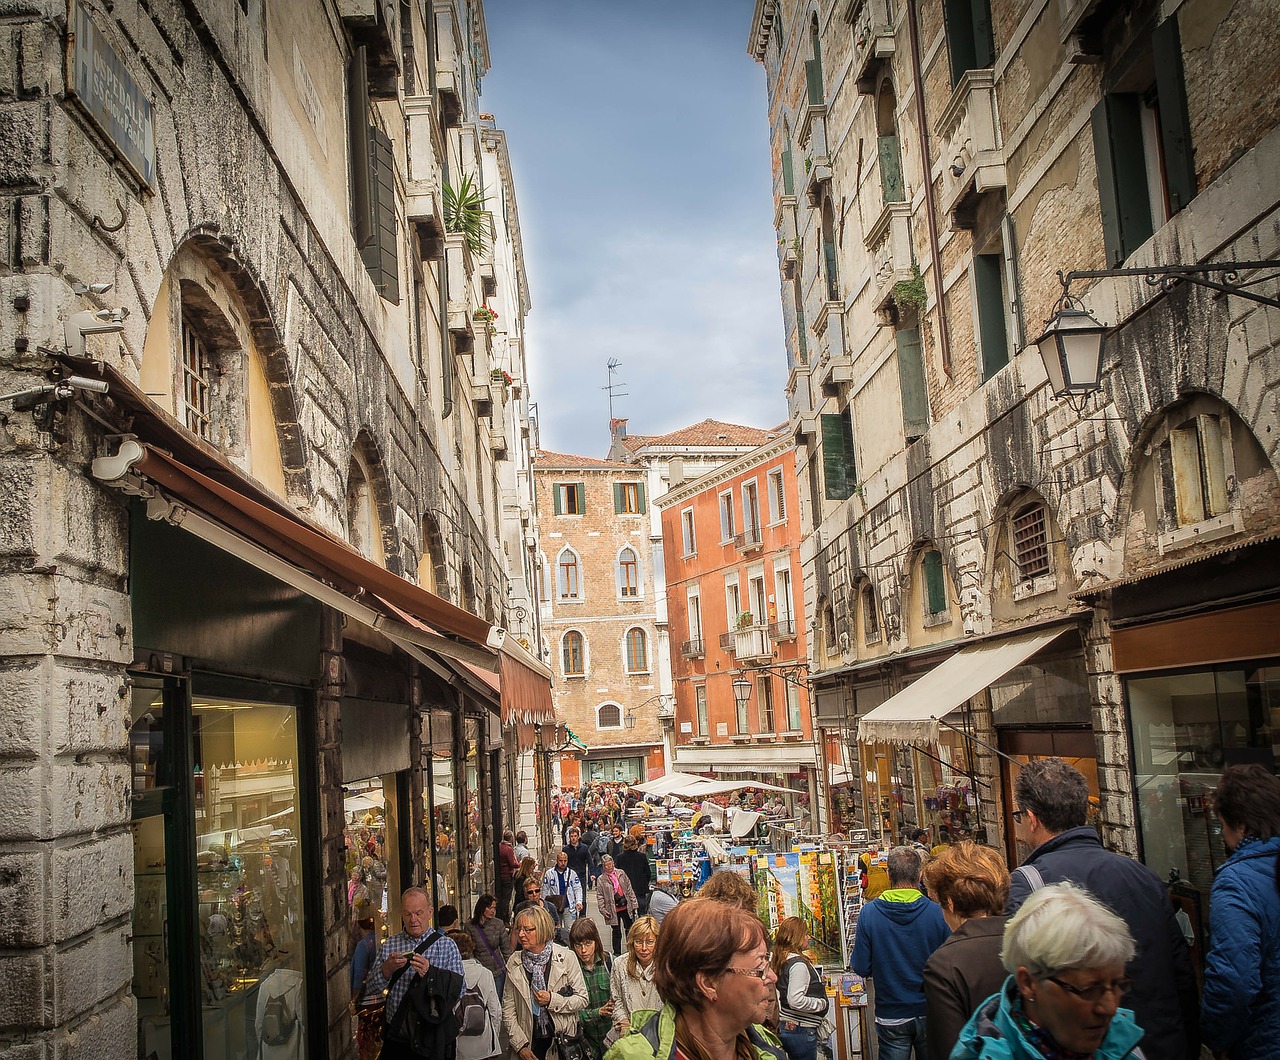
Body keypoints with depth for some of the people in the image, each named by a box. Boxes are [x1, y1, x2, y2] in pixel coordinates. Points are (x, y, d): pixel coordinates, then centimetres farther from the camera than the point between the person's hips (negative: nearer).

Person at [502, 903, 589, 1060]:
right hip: (529, 1043, 1)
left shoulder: (566, 958, -6)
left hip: (562, 1040, -1)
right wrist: (520, 1045, -7)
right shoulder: (514, 963, -1)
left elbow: (582, 1000, -3)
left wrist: (552, 1000, -16)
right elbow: (507, 1010, 1)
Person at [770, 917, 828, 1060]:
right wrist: (821, 1003, -13)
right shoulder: (798, 964, -21)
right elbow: (796, 1001, -26)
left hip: (784, 1027, 9)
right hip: (801, 1030, -9)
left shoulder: (780, 961, 7)